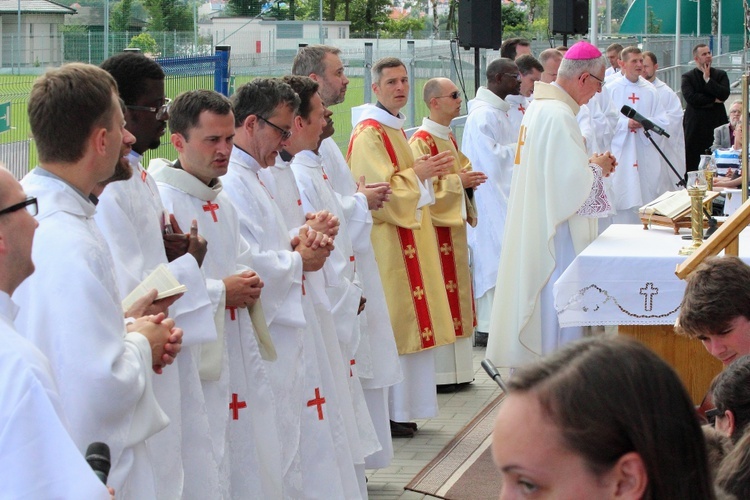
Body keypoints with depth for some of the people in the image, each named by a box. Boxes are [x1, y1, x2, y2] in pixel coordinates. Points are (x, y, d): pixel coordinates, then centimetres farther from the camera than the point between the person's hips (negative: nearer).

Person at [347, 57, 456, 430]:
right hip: (384, 241, -10)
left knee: (405, 324, 11)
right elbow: (380, 190, -22)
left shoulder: (393, 129, 17)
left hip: (405, 239, 10)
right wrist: (420, 173, -13)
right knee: (390, 326, -7)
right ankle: (388, 411, -1)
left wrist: (427, 171, 10)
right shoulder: (369, 133, -15)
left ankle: (401, 407, 17)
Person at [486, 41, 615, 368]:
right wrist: (597, 169, -5)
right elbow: (571, 183, -24)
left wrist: (590, 166, 12)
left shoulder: (539, 108, 11)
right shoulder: (559, 116, -21)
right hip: (556, 233, -10)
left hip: (533, 229, 10)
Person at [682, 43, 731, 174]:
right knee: (692, 163, -1)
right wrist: (714, 100, -8)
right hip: (695, 126, -2)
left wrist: (708, 80, -8)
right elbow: (691, 98, -13)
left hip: (717, 124, 2)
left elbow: (725, 94, -8)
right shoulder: (688, 77, 2)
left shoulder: (720, 75, 9)